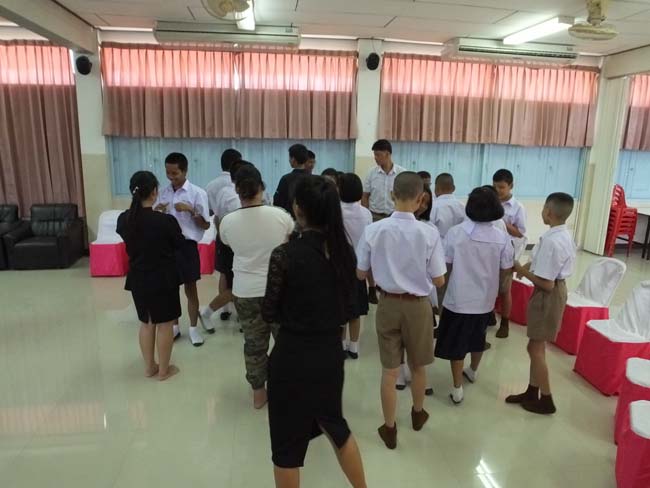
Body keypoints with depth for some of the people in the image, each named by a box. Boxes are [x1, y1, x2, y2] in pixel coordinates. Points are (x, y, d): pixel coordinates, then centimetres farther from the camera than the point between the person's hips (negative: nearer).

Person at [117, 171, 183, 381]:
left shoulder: (123, 219, -6)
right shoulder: (165, 220, -22)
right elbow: (179, 244, -4)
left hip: (138, 279, 5)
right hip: (163, 279, -5)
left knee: (146, 323, 20)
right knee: (164, 324, 10)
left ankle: (149, 367, 33)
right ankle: (164, 370, 23)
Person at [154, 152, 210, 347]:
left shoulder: (197, 193, -7)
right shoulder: (163, 193, 6)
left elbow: (206, 225, -8)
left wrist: (191, 210, -21)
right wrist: (155, 211, -9)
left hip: (187, 245, -4)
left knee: (190, 288, 8)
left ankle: (193, 328, 24)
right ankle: (174, 326, 30)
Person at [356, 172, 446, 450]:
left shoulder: (373, 231, -13)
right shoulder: (429, 234, -17)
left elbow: (361, 274, -3)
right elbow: (439, 280, -9)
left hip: (388, 304, 1)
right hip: (418, 306, 0)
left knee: (390, 370, 14)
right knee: (418, 366, 23)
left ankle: (389, 428, 29)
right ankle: (418, 414, 47)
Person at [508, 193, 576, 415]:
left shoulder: (550, 241, -27)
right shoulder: (565, 236, 5)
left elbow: (546, 283, -26)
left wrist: (522, 270, -13)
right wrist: (532, 266, 4)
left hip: (548, 295, -10)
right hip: (558, 289, 10)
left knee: (535, 348, 4)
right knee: (537, 346, 18)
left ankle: (546, 400, 19)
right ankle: (532, 392, 31)